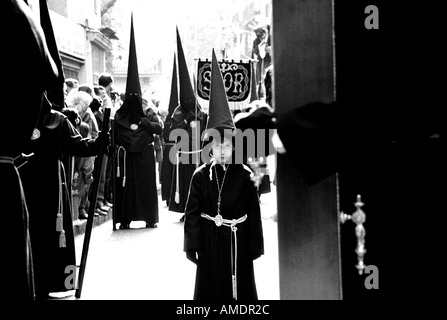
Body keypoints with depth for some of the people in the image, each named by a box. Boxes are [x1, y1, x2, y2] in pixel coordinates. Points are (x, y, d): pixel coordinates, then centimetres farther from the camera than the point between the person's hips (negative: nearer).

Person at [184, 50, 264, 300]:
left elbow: (254, 211, -2)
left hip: (238, 239, -1)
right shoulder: (201, 175, -3)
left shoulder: (245, 175, -5)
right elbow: (192, 212, -2)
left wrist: (255, 244, -2)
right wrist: (192, 244, -5)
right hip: (210, 239, 1)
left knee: (240, 286, 10)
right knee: (210, 286, 10)